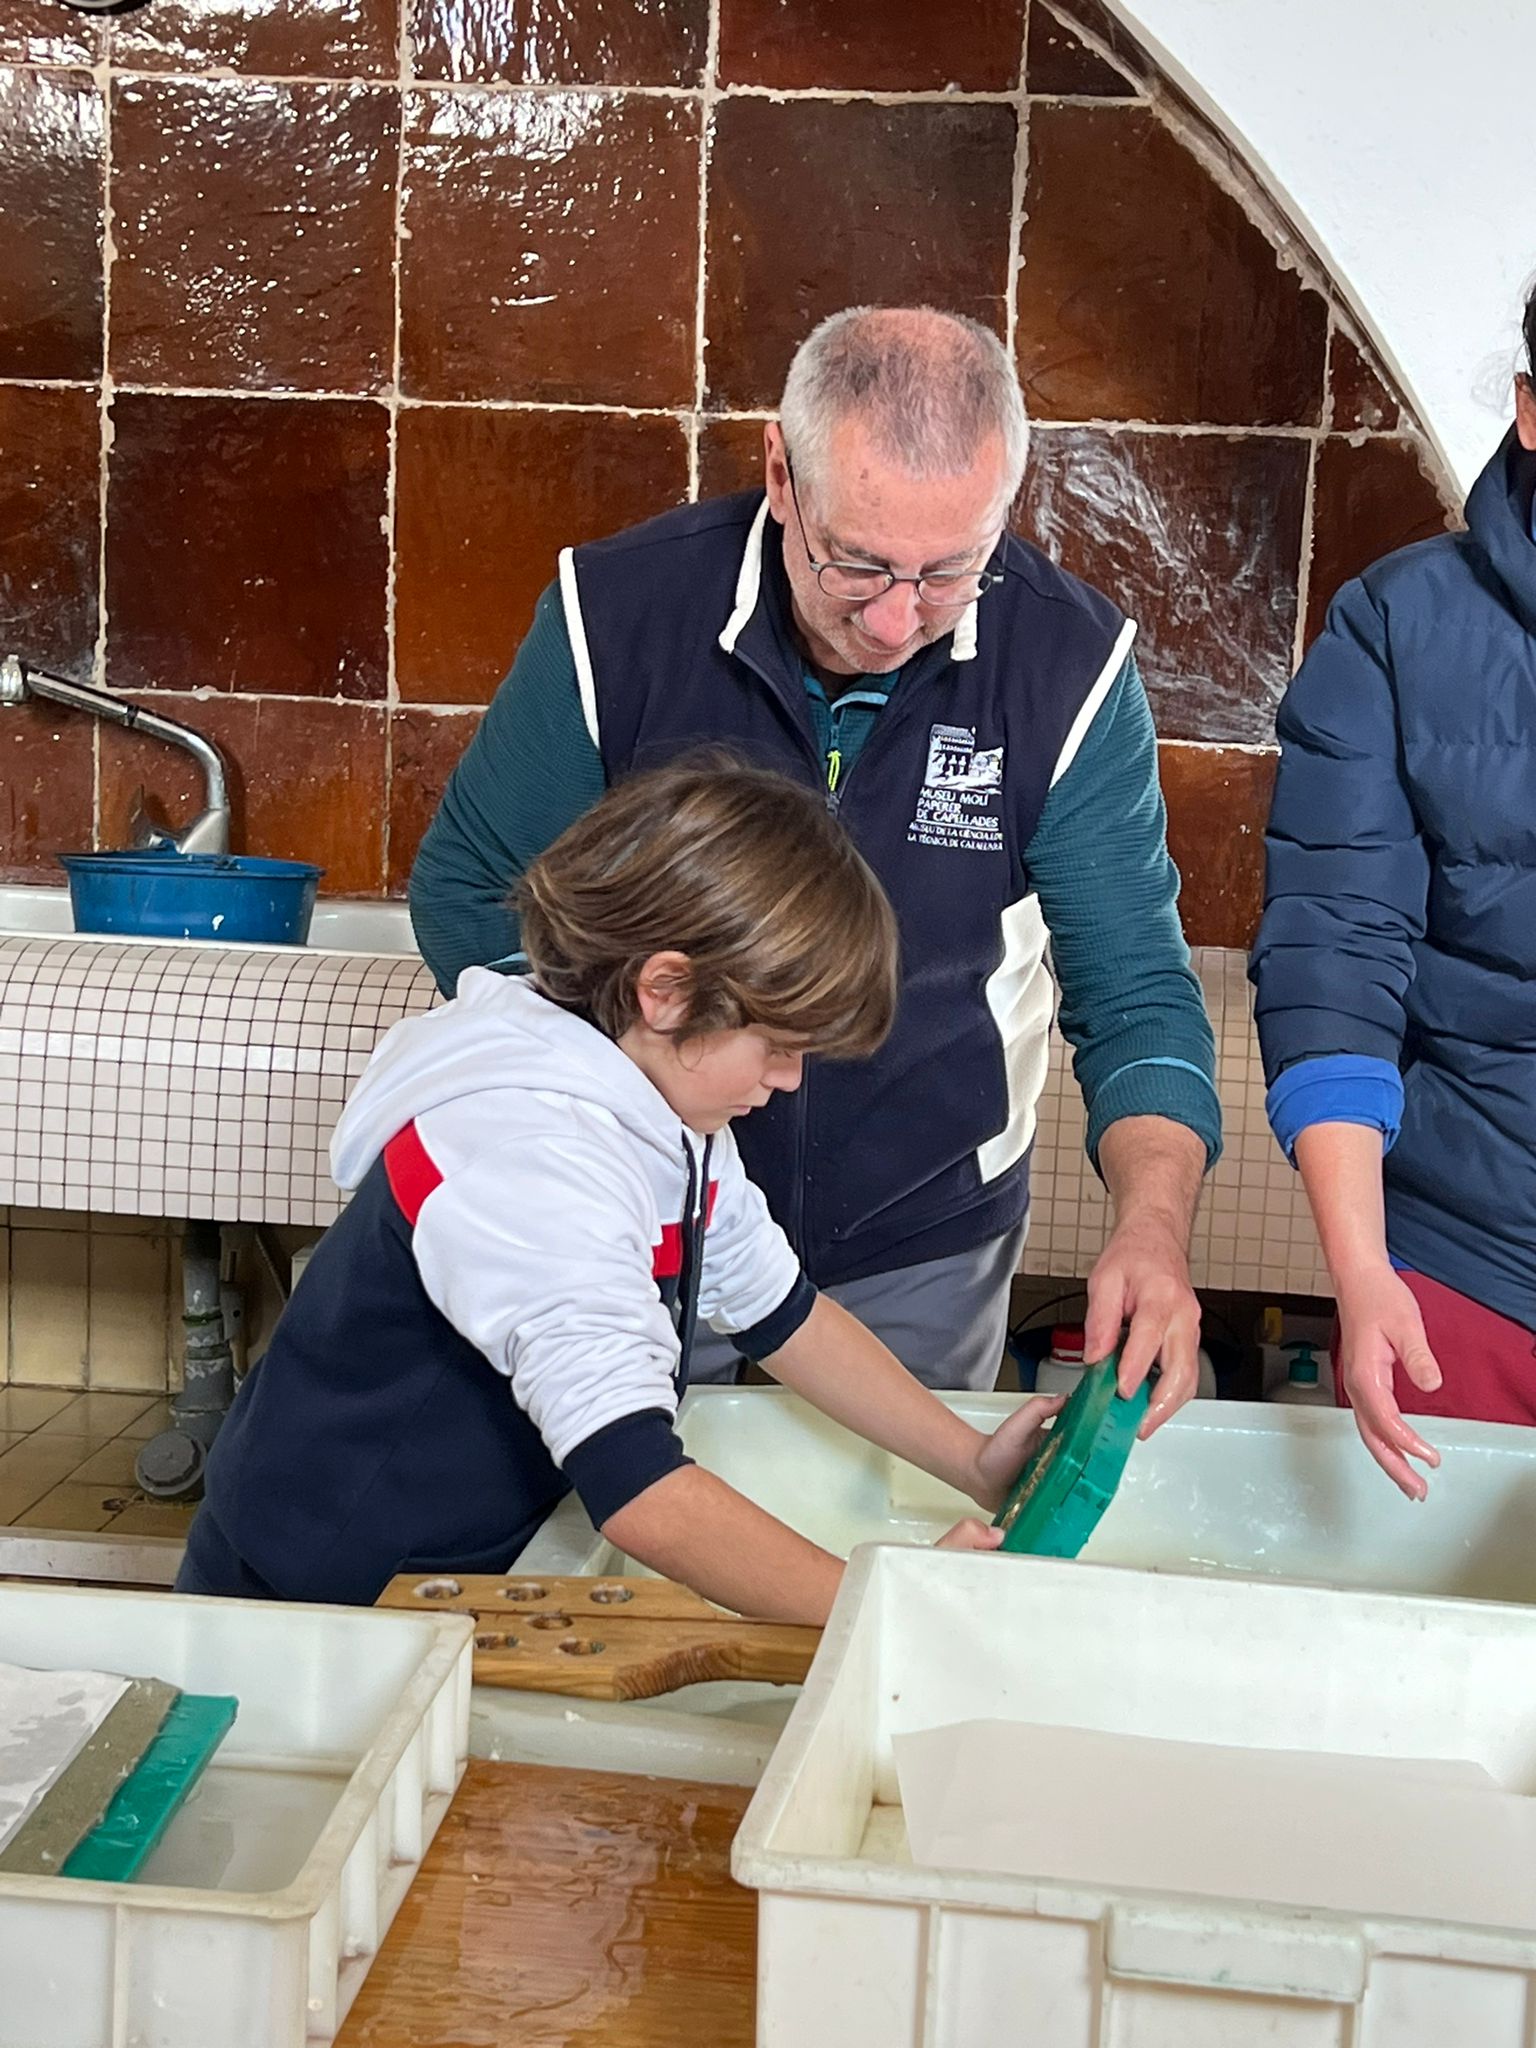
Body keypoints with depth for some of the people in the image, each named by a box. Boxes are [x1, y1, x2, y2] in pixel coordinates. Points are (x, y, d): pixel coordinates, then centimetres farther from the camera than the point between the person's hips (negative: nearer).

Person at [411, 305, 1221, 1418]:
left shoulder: (1070, 665, -17)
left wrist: (1155, 1227, -32)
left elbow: (1135, 990, -13)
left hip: (923, 1254, 1)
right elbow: (469, 889, -6)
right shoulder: (616, 610, -18)